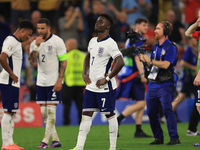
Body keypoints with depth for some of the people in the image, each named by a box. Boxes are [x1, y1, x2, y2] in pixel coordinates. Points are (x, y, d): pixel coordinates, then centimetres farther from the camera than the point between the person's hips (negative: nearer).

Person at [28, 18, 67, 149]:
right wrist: (36, 47, -12)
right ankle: (55, 140, 12)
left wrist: (59, 80, -14)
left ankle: (45, 141, -8)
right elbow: (32, 61, 0)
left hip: (54, 82, -6)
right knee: (44, 112, 4)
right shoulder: (35, 42, 7)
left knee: (51, 110, -9)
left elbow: (64, 62, -7)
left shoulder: (57, 41, -8)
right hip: (41, 82, 6)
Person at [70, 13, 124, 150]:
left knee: (110, 115, 1)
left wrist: (107, 78, -21)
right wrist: (85, 73, 14)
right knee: (86, 115, 5)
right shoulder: (93, 41, 11)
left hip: (105, 87, -8)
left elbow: (120, 62, -25)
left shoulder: (110, 43, -15)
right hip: (91, 86, 8)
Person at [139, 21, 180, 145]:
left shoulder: (171, 47, -7)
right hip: (152, 83, 8)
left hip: (165, 84, -8)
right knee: (151, 111, 5)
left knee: (167, 110, -16)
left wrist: (150, 60, -14)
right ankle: (158, 138, 14)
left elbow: (165, 65, -20)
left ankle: (174, 138, -15)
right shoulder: (155, 47, 17)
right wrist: (145, 60, 1)